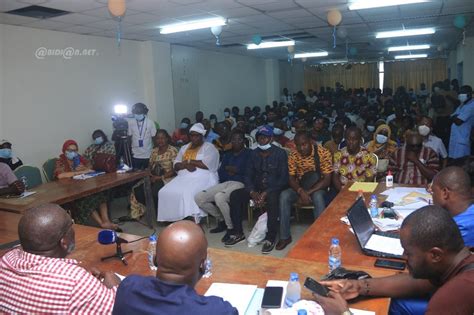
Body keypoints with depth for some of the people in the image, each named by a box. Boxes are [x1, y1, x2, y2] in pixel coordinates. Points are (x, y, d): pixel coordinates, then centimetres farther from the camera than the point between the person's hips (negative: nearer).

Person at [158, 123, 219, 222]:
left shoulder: (209, 147, 4)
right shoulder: (184, 148, 21)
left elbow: (207, 164, -13)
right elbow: (175, 165, 13)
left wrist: (188, 161, -4)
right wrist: (186, 165, -9)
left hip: (202, 177, -6)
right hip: (184, 177, 6)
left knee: (188, 193, -34)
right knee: (166, 192, -18)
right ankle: (174, 218, -10)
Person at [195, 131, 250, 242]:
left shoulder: (248, 154, 7)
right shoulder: (227, 155, 24)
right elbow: (221, 174, 15)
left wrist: (229, 169, 1)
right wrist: (232, 171, -4)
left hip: (240, 183, -7)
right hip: (225, 183, 7)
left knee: (219, 197, -37)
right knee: (198, 198, -11)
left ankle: (231, 228, -16)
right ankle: (221, 220, 7)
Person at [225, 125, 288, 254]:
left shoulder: (280, 153, -5)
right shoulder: (254, 153, 9)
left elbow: (283, 178, -11)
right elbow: (248, 175, 6)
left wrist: (267, 192, -23)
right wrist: (252, 192, -14)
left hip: (274, 188, -5)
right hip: (257, 187, 5)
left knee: (272, 198, -39)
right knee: (235, 195, -17)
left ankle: (270, 238, -27)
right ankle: (238, 233, -5)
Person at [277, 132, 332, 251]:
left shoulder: (323, 153, -17)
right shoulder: (293, 155, -7)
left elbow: (327, 180, -19)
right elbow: (291, 178, -6)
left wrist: (308, 192, -28)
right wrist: (301, 191, -27)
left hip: (318, 187, -3)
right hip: (299, 186, 3)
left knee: (318, 197, -37)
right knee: (284, 196, -26)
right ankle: (285, 236, -16)